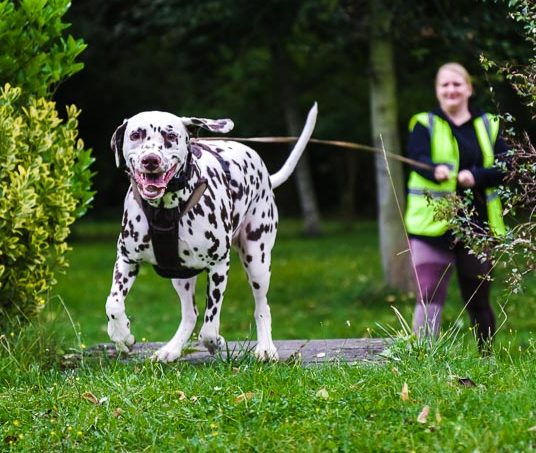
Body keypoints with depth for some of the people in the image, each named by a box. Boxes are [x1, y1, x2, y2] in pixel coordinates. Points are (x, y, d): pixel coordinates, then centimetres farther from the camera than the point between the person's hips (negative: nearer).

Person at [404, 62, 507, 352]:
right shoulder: (425, 125, 6)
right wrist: (436, 171, -37)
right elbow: (418, 158, -14)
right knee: (429, 298, -9)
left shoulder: (488, 126, 13)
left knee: (478, 300, 9)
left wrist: (476, 176, -19)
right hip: (433, 225, -2)